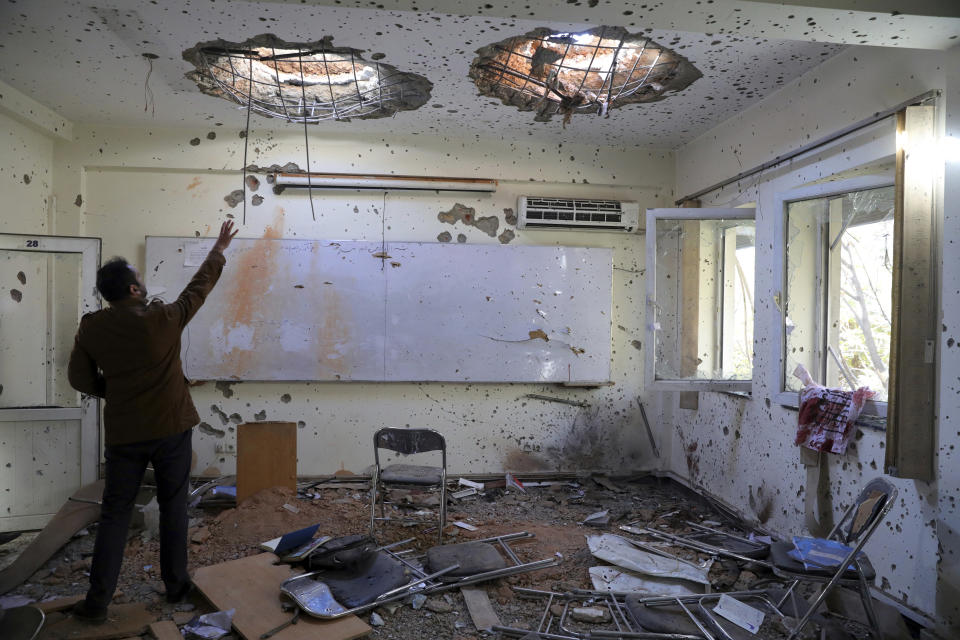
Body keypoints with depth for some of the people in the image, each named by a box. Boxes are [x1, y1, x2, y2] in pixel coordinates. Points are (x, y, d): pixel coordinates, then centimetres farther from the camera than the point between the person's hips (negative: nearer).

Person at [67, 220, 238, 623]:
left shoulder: (91, 328, -4)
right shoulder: (163, 319, -12)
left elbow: (80, 379, 4)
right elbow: (199, 287, 2)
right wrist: (219, 250, 15)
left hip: (123, 434, 2)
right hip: (171, 429, -2)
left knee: (115, 514, 11)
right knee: (173, 508, 11)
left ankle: (97, 601, 13)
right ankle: (176, 585, 22)